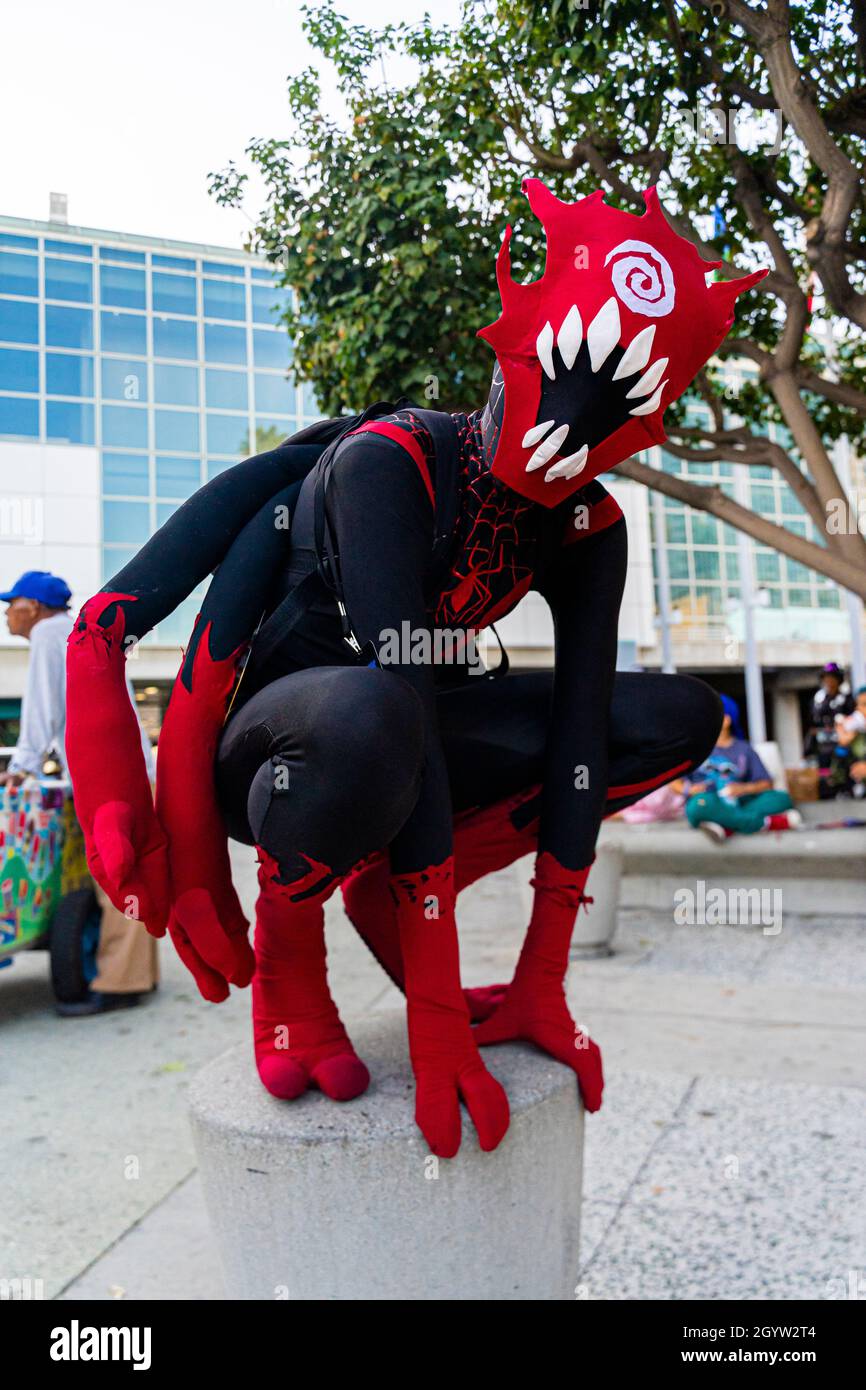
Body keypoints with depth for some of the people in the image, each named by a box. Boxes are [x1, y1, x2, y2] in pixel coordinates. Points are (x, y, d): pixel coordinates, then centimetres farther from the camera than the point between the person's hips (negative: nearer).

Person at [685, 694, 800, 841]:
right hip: (705, 805, -2)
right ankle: (766, 823, -27)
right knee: (701, 803, -38)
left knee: (782, 798, -19)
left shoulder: (744, 748, 16)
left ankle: (726, 827, -35)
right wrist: (689, 789, -13)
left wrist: (745, 788, -9)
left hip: (735, 806, 3)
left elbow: (767, 784, 10)